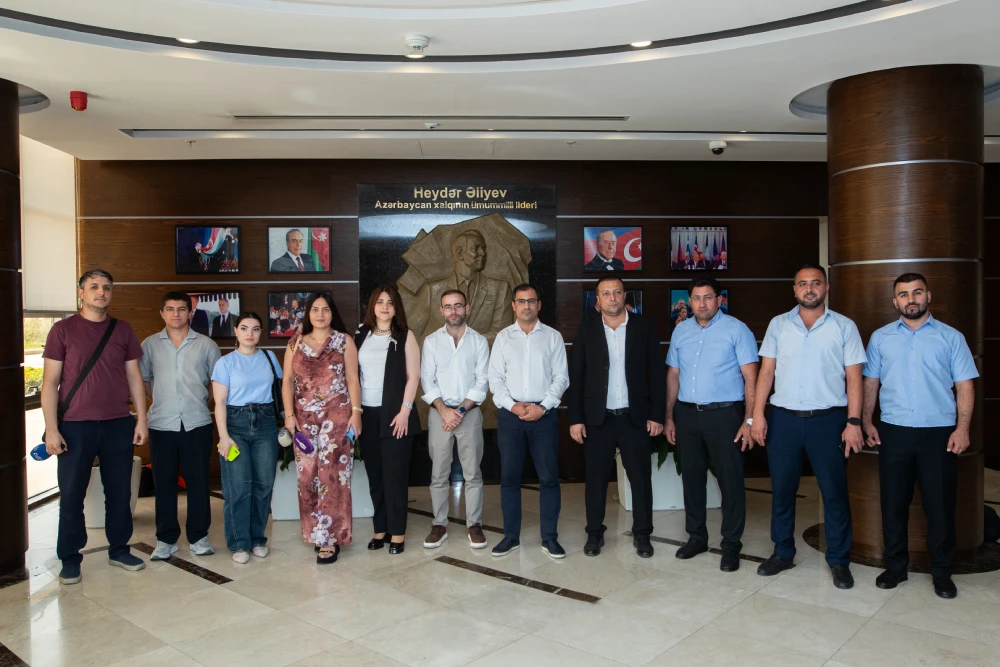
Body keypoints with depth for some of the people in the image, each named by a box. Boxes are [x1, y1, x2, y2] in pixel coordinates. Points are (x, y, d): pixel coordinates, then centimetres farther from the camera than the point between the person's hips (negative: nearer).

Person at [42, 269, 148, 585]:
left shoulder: (123, 330, 6)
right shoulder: (63, 329, -1)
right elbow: (50, 382, -3)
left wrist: (141, 418, 3)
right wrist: (51, 429, -9)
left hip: (118, 425, 2)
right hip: (75, 426, -2)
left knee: (119, 491, 10)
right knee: (71, 494, 5)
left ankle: (119, 549, 24)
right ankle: (70, 559, 19)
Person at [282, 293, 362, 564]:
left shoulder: (344, 341, 4)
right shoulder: (295, 343, 11)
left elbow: (352, 379, 1)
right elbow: (287, 381, 8)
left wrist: (356, 412, -8)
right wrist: (289, 414, -2)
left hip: (337, 415, -3)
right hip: (305, 417, 3)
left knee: (332, 475, -5)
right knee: (308, 476, 4)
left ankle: (329, 538, 0)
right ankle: (316, 532, 17)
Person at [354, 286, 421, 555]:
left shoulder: (405, 336, 1)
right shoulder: (360, 335, 10)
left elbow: (413, 377, -4)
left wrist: (404, 411, -12)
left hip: (394, 414, -3)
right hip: (367, 414, 3)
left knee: (395, 474, 0)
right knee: (374, 474, 8)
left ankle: (397, 532, 9)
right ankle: (380, 528, 18)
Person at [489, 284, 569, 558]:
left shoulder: (553, 337, 5)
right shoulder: (503, 337, 7)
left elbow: (561, 377, 0)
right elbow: (495, 378, 3)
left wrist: (542, 407, -11)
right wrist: (512, 405, -11)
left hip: (544, 414, -1)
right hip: (510, 414, 1)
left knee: (549, 478, 3)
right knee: (509, 477, 7)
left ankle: (549, 537, 14)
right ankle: (511, 536, 18)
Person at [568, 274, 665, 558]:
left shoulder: (644, 327, 1)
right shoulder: (586, 330, 2)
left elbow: (656, 374, 1)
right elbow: (576, 377, 1)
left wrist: (657, 415, -4)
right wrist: (575, 418, -4)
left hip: (636, 417, 0)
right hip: (597, 418, 0)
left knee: (641, 478, 7)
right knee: (596, 478, 7)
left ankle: (642, 534, 22)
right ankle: (595, 533, 22)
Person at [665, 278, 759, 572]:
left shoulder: (736, 330, -5)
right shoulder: (680, 331, 9)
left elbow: (750, 377, -7)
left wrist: (749, 420, -14)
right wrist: (669, 417, 10)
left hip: (724, 414, -4)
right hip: (686, 414, 5)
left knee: (730, 479, 2)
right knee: (691, 477, 12)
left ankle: (731, 544, 15)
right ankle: (696, 537, 27)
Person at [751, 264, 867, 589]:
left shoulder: (844, 327, 2)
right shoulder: (778, 325, 7)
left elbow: (853, 378, 0)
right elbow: (766, 372, 6)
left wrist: (853, 422, -8)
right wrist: (757, 414, -2)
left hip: (828, 419, -2)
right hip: (784, 418, 2)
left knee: (834, 493, 5)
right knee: (781, 490, 10)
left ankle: (839, 560, 20)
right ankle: (783, 553, 25)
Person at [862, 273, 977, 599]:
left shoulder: (951, 337, 4)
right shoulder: (881, 337, 8)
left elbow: (965, 386, 1)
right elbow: (871, 383, 9)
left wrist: (962, 428, -8)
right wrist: (867, 421, 0)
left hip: (939, 432, -1)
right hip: (894, 432, 1)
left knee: (940, 505, 4)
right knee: (893, 502, 8)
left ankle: (942, 572, 20)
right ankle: (895, 565, 21)